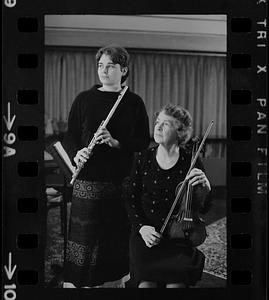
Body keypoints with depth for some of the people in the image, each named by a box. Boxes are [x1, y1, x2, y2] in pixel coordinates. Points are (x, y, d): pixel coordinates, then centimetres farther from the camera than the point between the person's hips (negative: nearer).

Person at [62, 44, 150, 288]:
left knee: (119, 238, 6)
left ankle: (121, 279, 23)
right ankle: (74, 282, 11)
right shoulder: (84, 99, 6)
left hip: (123, 181, 1)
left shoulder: (134, 102, 6)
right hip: (89, 181, -1)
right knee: (84, 234, -2)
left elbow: (144, 141, 3)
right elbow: (70, 136, 7)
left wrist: (116, 142, -14)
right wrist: (77, 153, -15)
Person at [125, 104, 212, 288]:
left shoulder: (190, 162, -1)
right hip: (146, 233, 1)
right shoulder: (144, 159, 2)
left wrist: (205, 189, -20)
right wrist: (141, 227, -8)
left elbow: (202, 209, 1)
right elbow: (131, 200, 8)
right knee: (145, 282, -23)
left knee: (176, 282, -25)